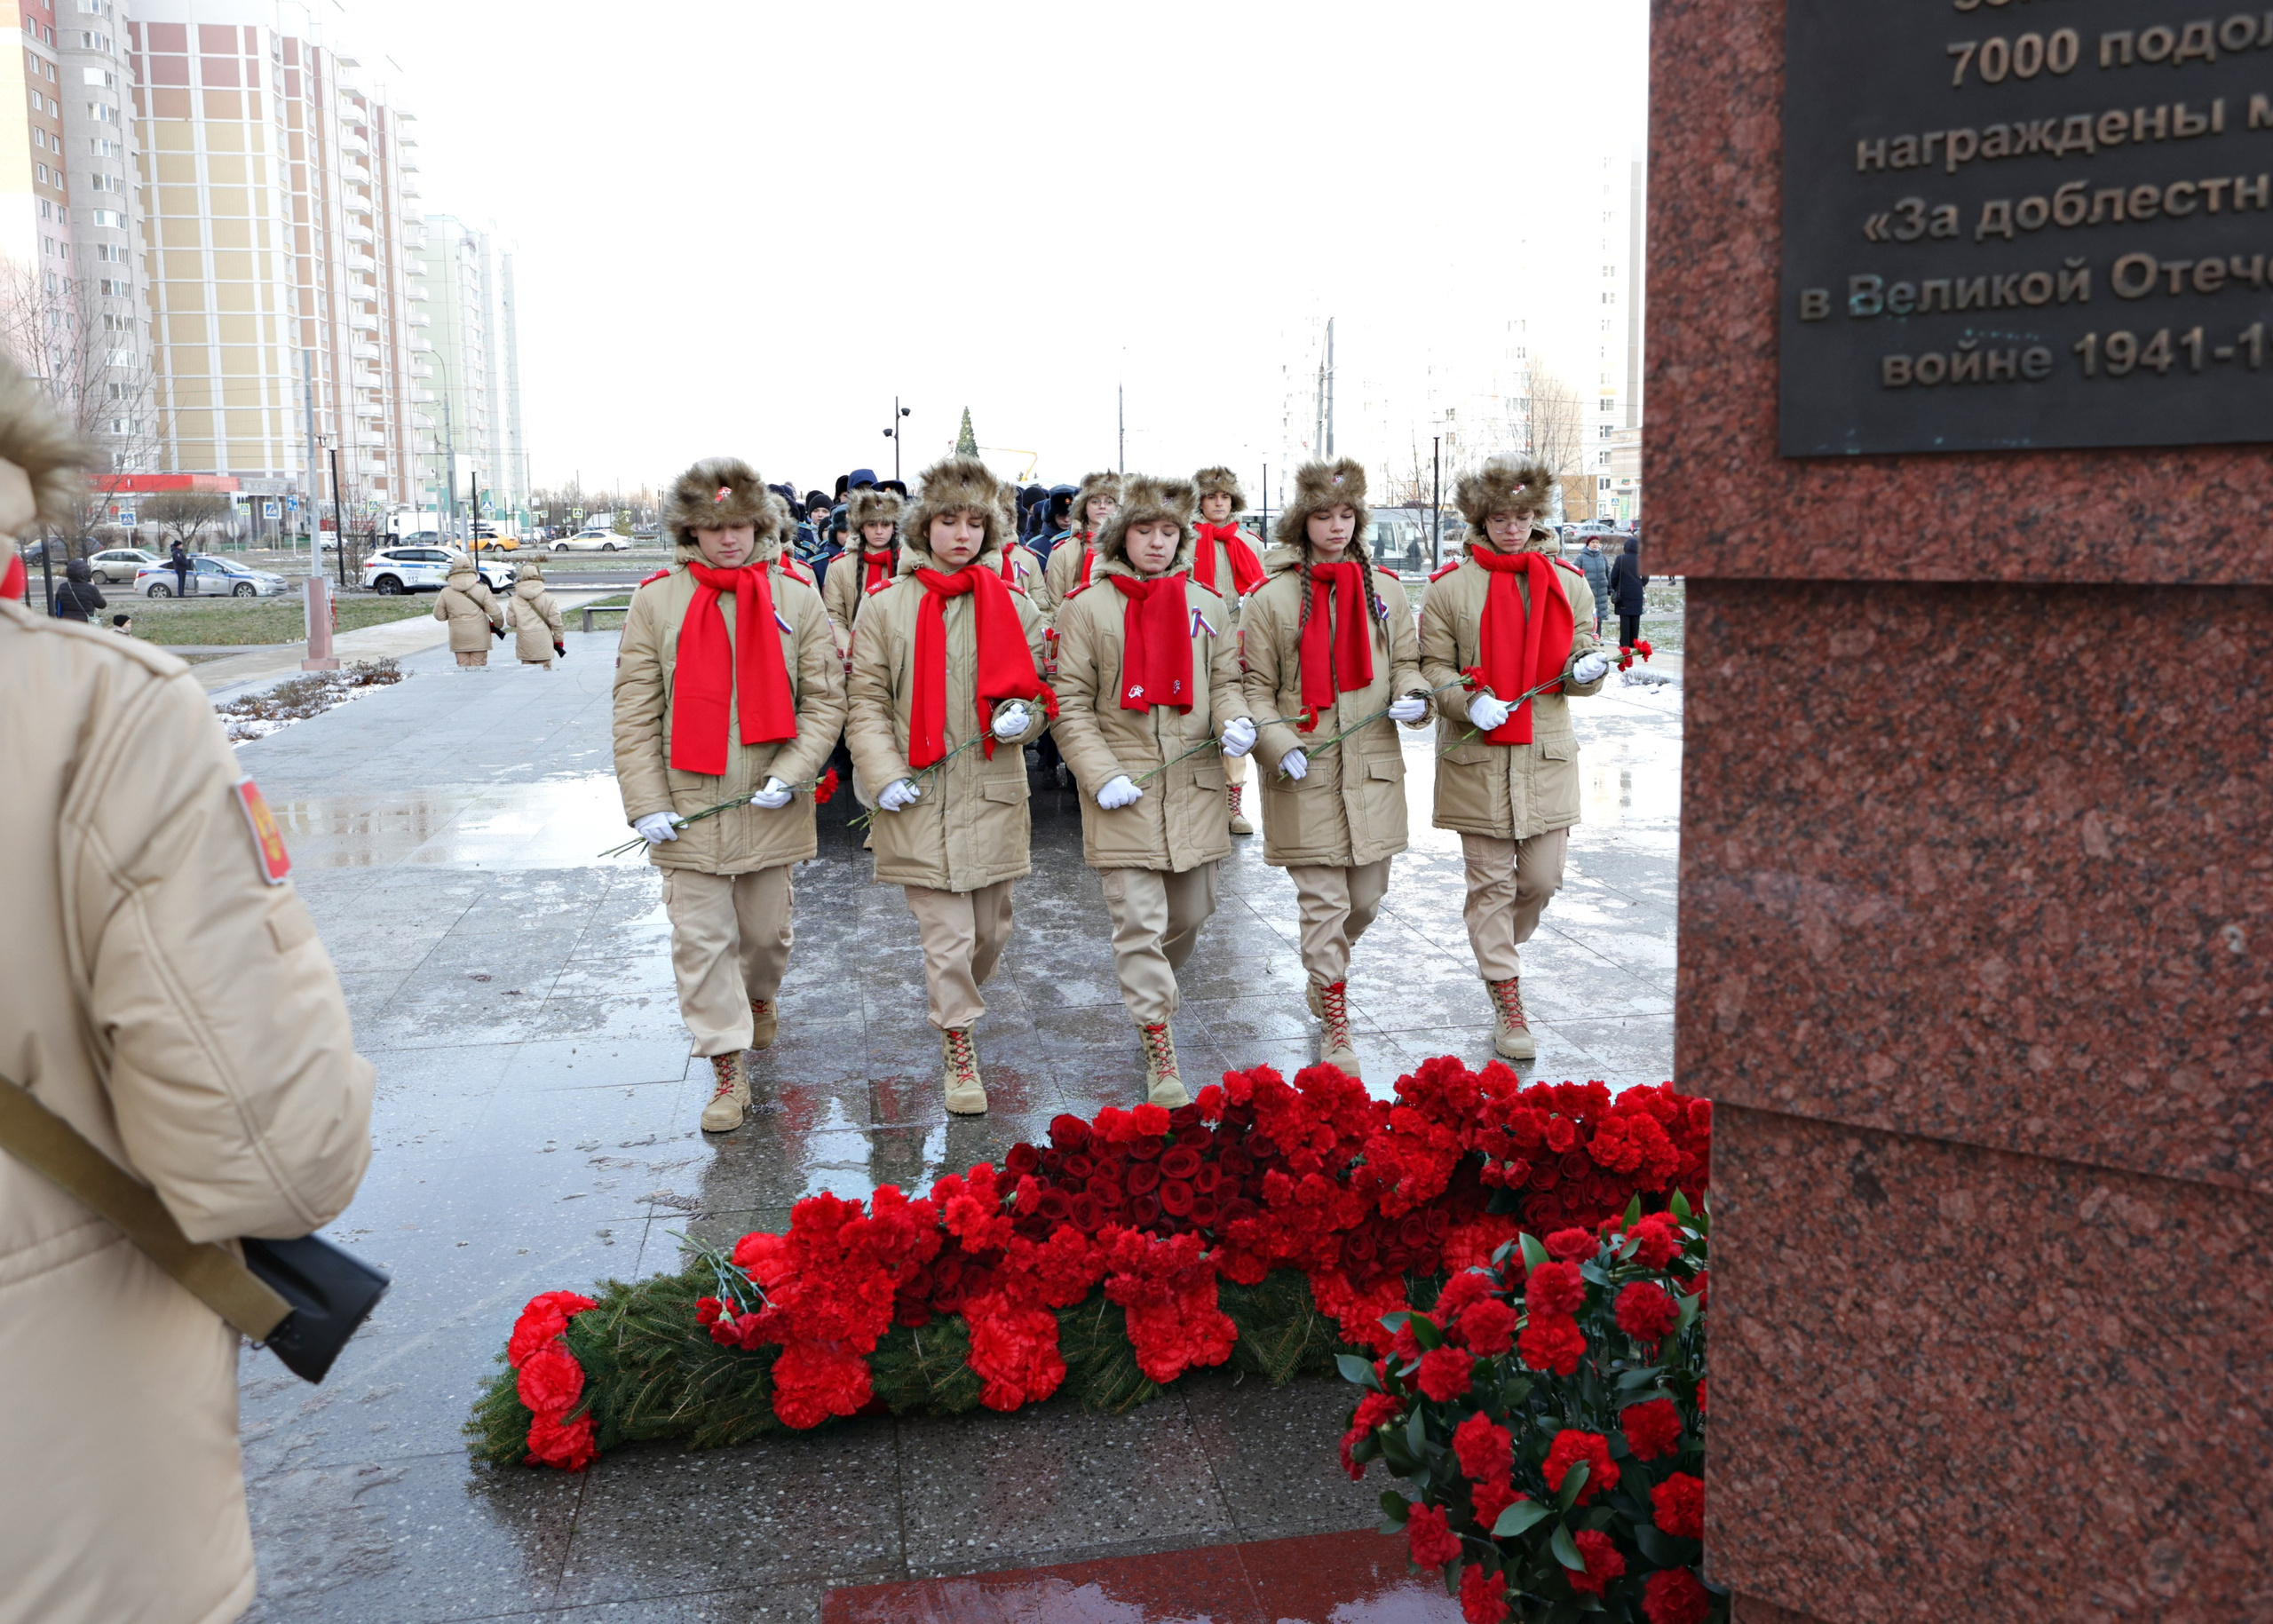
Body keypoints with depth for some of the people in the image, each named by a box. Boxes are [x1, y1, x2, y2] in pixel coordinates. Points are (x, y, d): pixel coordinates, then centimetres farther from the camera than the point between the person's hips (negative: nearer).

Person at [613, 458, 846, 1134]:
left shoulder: (795, 595, 0)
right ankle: (727, 1068, 10)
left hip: (770, 806, 1)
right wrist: (646, 800, -8)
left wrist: (791, 773, -12)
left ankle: (761, 998, 47)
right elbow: (635, 712, -1)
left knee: (767, 929, 15)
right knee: (701, 939, 0)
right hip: (688, 804, -1)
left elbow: (825, 698, 0)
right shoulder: (656, 600, -1)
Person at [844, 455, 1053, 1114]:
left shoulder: (1013, 606, 6)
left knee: (991, 928, 12)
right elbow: (867, 704, 1)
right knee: (946, 932, -3)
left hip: (994, 795, 3)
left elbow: (1042, 690, 15)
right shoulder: (886, 607, 0)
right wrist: (885, 775, -10)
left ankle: (953, 1001, 41)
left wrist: (1023, 715, -8)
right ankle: (959, 1049, 12)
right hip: (919, 798, -3)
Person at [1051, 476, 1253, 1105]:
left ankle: (1149, 986, 45)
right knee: (1140, 922, -5)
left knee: (1190, 912, 16)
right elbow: (1070, 705, -2)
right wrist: (1101, 773, -13)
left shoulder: (1208, 605, 10)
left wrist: (1234, 719, -8)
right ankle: (1159, 1051, 3)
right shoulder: (1086, 607, -2)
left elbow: (1225, 679, 15)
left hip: (1195, 786, 4)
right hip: (1123, 791, -4)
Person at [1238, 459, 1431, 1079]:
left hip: (1373, 770, 4)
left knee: (1367, 897, 11)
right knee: (1323, 902, -2)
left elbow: (1405, 660, 18)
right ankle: (1334, 1022, 9)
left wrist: (1412, 696, -4)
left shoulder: (1384, 588, 9)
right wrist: (1278, 745, -15)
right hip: (1305, 773, -4)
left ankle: (1325, 970, 42)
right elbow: (1256, 686, 0)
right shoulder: (1272, 597, -2)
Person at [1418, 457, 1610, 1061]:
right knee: (1491, 881, 2)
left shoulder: (1567, 581, 9)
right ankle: (1506, 1001, 12)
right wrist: (1469, 700, -18)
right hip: (1477, 758, -2)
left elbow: (1581, 659, 12)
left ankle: (1496, 953, 34)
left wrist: (1586, 669, -12)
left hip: (1547, 754, 3)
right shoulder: (1452, 587, 0)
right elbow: (1432, 666, 0)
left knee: (1542, 879, 4)